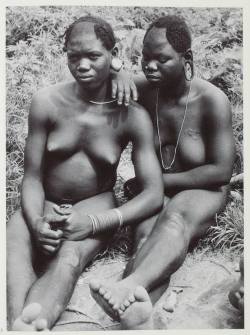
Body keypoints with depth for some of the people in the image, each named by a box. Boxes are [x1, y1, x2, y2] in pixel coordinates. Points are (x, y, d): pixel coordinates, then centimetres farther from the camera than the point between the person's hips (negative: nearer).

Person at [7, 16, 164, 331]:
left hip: (95, 204, -1)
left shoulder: (132, 116, -11)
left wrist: (95, 223, -26)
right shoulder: (47, 102, -8)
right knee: (13, 245, -32)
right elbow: (32, 177, -5)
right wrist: (36, 222, -26)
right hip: (46, 204, 2)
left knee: (69, 257, -35)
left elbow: (154, 195, -14)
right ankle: (20, 325, -50)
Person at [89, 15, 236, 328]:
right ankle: (138, 319, -53)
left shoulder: (212, 100, -18)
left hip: (199, 189, -3)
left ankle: (127, 287, -65)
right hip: (152, 188, 4)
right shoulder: (142, 88, -8)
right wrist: (116, 74, -26)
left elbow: (221, 171, -17)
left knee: (175, 220, -39)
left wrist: (162, 180, -18)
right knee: (147, 236, -30)